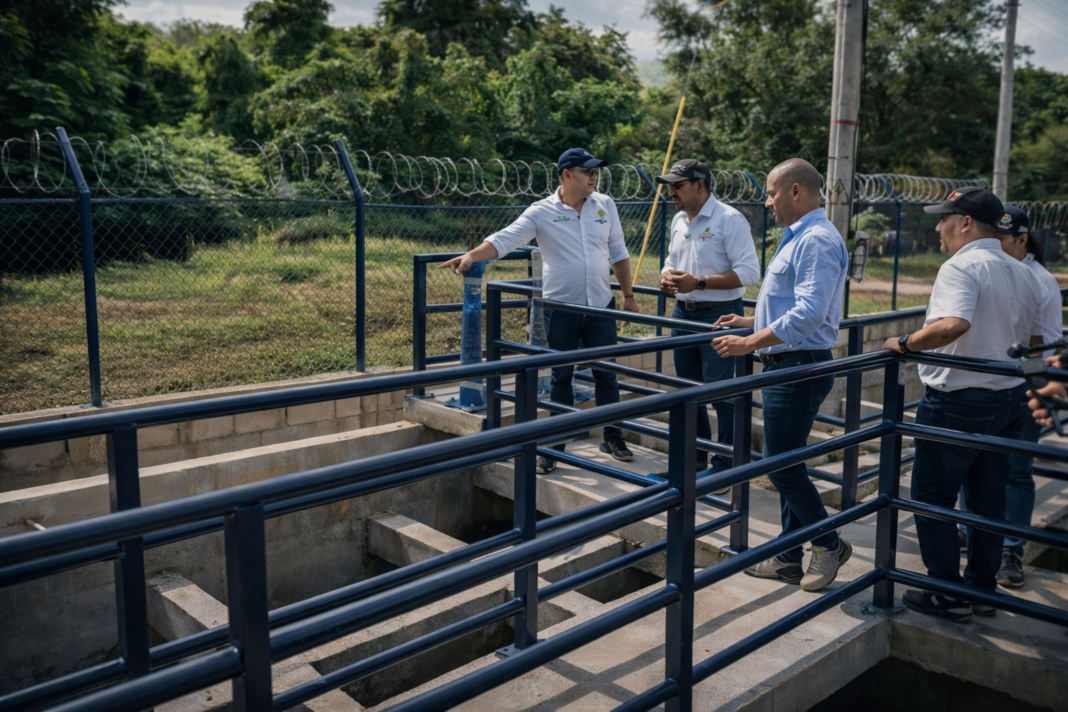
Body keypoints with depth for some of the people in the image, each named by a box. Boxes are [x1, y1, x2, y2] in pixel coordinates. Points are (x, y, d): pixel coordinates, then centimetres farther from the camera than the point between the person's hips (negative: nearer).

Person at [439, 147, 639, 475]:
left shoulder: (605, 205, 4)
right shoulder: (542, 212, -6)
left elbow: (618, 253, 11)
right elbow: (505, 239, -17)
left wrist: (628, 295, 11)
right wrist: (471, 256, -33)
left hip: (601, 307, 3)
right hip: (561, 309, -2)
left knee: (606, 374, 10)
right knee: (561, 377, 7)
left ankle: (612, 437, 26)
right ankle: (555, 447, 18)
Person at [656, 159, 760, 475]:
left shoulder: (729, 219, -14)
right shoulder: (679, 220, 11)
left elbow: (748, 272, -19)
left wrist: (699, 282, -23)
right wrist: (666, 277, 0)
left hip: (718, 315, -8)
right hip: (683, 312, 8)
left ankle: (728, 465, 7)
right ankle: (694, 457, 28)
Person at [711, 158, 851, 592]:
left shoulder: (817, 240, -16)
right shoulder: (799, 238, 18)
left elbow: (808, 313, -25)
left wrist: (750, 343, -25)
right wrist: (751, 321, 22)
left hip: (799, 368, -11)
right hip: (787, 366, 11)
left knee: (782, 466, -5)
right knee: (785, 463, 14)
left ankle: (829, 544, 14)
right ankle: (789, 559, 23)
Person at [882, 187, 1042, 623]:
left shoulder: (962, 266, -17)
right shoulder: (1021, 273, 10)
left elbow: (952, 324, -35)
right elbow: (1034, 341, 18)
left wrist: (904, 343, -22)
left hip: (958, 402, -8)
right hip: (1008, 399, 8)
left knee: (932, 497, 3)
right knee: (988, 499, 16)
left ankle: (947, 595, 8)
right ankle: (983, 588, 26)